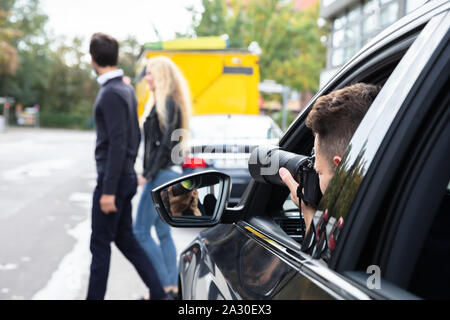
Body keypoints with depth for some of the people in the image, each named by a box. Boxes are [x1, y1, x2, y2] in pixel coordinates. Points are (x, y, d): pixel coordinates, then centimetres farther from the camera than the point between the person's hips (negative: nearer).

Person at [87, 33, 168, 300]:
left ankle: (95, 296, 11)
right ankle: (159, 293, 17)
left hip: (113, 179, -9)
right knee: (125, 239, 15)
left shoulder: (112, 93, -17)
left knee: (100, 243, 1)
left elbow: (118, 144, -22)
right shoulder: (126, 89, 13)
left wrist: (109, 191, -22)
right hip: (126, 177, 9)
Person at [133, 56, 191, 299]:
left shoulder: (166, 104, -13)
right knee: (162, 231, 13)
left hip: (162, 173, -10)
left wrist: (149, 174, -17)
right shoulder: (164, 103, 17)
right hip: (167, 172, 10)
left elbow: (165, 142, -20)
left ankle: (164, 287, 0)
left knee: (141, 232, -5)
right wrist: (149, 172, 10)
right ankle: (173, 286, 18)